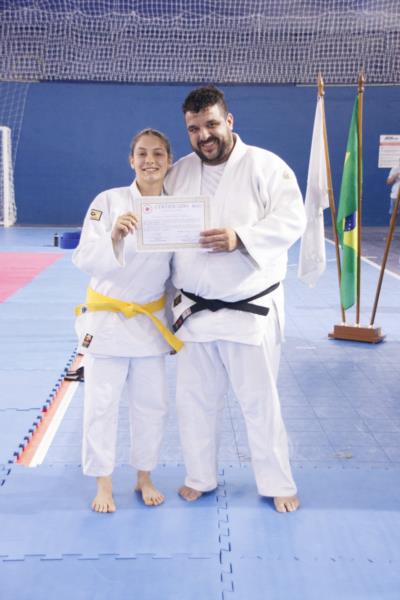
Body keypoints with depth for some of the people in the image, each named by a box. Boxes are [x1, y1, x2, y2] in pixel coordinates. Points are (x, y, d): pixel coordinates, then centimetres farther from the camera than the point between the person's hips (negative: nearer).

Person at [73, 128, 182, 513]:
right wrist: (114, 236, -35)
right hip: (106, 318, -3)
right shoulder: (109, 201, -13)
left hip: (150, 320, 3)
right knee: (101, 405, 6)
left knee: (151, 404, 12)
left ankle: (144, 478, 33)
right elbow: (85, 259, -18)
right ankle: (103, 484, 25)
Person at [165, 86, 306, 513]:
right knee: (195, 398, 14)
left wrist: (239, 237, -31)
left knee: (260, 400, 7)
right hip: (193, 310, 4)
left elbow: (290, 220, -16)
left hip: (250, 309, -4)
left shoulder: (265, 166, -8)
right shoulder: (178, 173, 6)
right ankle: (200, 477, 34)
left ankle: (277, 484, 26)